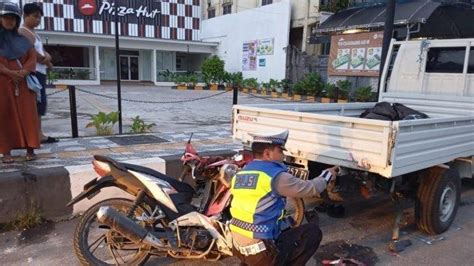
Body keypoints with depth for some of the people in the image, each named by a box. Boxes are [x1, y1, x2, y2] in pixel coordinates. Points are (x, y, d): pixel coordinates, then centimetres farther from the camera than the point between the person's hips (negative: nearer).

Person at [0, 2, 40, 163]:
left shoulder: (22, 39, 13)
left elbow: (32, 58, 5)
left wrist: (24, 72, -13)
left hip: (23, 83, 2)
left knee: (27, 115, -2)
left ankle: (30, 148, 2)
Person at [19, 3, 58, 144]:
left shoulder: (34, 33, 23)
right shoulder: (23, 32, -8)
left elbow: (42, 51, 16)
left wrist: (47, 56, -8)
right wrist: (48, 63, -4)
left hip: (40, 73, 10)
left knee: (40, 103, 10)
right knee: (35, 103, -12)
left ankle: (38, 134, 14)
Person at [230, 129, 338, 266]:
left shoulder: (240, 175, 7)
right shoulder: (276, 176, -15)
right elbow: (310, 188, -3)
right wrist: (327, 175, 16)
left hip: (239, 249, 8)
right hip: (261, 253, -7)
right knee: (313, 231, 5)